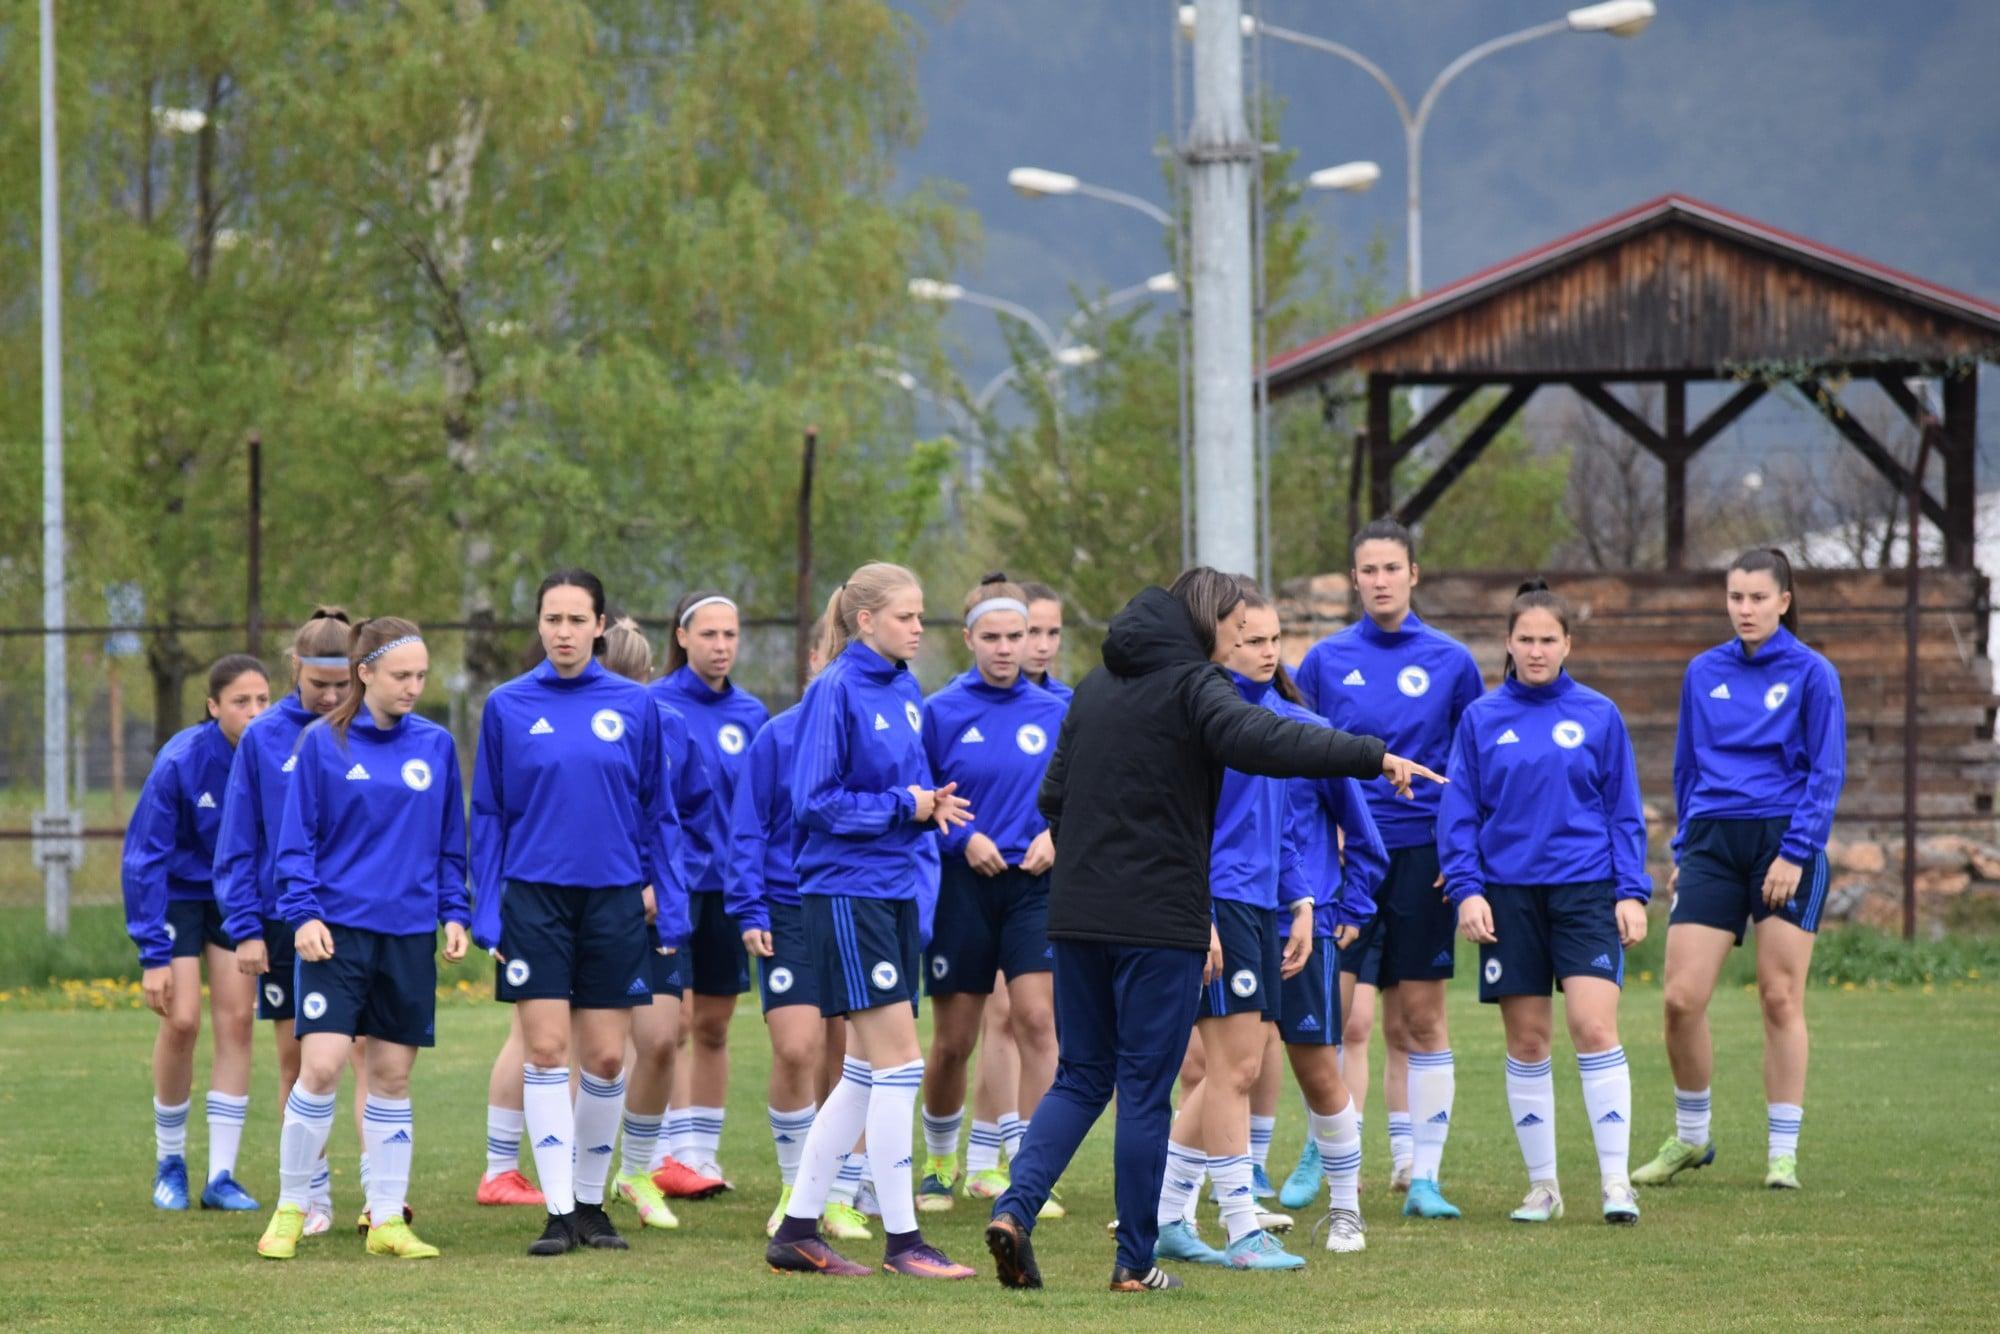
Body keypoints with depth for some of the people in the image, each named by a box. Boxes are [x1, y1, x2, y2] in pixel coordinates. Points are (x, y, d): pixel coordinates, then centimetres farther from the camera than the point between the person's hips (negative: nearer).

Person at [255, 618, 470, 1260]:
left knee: (392, 1077, 6)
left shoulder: (437, 746, 7)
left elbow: (450, 843, 14)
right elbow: (297, 839, 0)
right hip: (337, 932, -3)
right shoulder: (323, 743, -2)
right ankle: (290, 1210, 2)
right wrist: (304, 913, -10)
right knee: (320, 1067, -11)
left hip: (409, 934, 3)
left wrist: (454, 913, 5)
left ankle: (387, 1220, 12)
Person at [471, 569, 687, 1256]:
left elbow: (659, 813, 7)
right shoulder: (508, 706, 1)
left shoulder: (634, 706, 3)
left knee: (607, 1057, 3)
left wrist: (671, 908, 2)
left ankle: (591, 1200, 18)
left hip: (614, 899, 1)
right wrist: (485, 914, -1)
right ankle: (559, 1211, -3)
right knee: (545, 1050, -7)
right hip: (534, 898, -1)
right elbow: (488, 817, 5)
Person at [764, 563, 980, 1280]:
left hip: (896, 891, 9)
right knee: (899, 1059, -9)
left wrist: (934, 806, -2)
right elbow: (814, 801, -15)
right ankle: (903, 1241, -4)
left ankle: (797, 1231, 16)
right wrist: (902, 806, -15)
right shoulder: (836, 691, -12)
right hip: (847, 891, -9)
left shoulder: (906, 692, 11)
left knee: (867, 1070, 10)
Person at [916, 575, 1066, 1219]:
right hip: (962, 887, -1)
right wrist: (963, 836, -14)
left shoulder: (1055, 713, 4)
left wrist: (1056, 834, -8)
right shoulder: (940, 712, -2)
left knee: (1037, 1020, -14)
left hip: (1035, 882, 1)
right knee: (952, 1041, 6)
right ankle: (939, 1161, 30)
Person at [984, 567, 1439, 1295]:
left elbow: (1053, 798, 19)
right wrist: (1374, 757, -31)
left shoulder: (1095, 687, 16)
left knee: (1080, 1077, 14)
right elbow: (1256, 738, -28)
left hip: (1078, 914, 7)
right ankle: (1135, 1263, 4)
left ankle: (1015, 1208, -7)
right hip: (1160, 921, -7)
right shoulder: (1191, 683, -8)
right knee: (1146, 1090, 1)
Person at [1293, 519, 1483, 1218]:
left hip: (1422, 857, 0)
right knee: (1348, 1017, -8)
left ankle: (1421, 1172, 5)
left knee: (1420, 1020, 2)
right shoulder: (1325, 661, 7)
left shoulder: (1450, 661, 6)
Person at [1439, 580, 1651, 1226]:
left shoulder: (1598, 715, 4)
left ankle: (1616, 1179, -9)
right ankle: (1542, 1185, 13)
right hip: (1509, 893, 2)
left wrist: (1632, 892, 0)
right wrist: (1466, 888, -4)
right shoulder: (1481, 719, 5)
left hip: (1585, 889, -1)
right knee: (1526, 1041, 4)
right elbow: (1459, 812, 6)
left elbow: (1625, 811, 7)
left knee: (1594, 1027, -13)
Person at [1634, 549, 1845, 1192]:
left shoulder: (1811, 673, 0)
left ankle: (1783, 1154, 5)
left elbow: (1827, 771, -3)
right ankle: (1690, 1137, 14)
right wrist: (1683, 850, 12)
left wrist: (1796, 852, -11)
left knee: (1781, 999, -3)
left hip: (1785, 847, -3)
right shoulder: (1704, 673, 11)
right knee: (1682, 998, -5)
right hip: (1713, 843, 3)